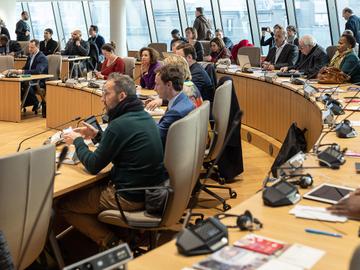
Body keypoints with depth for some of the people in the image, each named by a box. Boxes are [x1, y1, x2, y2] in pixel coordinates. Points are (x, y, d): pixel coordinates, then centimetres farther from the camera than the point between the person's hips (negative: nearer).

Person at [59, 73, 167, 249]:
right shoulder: (144, 116, 5)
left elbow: (93, 166, -14)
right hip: (151, 189, 9)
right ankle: (120, 234, 21)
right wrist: (97, 135, 13)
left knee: (63, 205, 4)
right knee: (91, 187, 29)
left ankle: (110, 242, 0)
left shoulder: (120, 125, -23)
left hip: (130, 198, -9)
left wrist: (77, 141, 1)